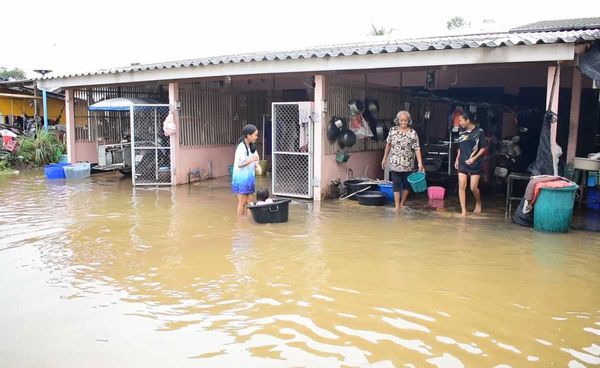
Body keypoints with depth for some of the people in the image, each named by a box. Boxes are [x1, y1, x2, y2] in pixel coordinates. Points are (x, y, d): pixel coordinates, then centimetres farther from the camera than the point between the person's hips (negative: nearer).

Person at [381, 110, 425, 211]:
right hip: (395, 163, 1)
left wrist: (420, 163, -17)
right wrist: (385, 158, 12)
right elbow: (388, 144, 12)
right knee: (396, 184, -2)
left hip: (408, 164, -1)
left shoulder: (413, 133, -7)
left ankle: (402, 204, 24)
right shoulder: (392, 130, 1)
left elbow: (417, 149, -10)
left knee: (406, 184, 9)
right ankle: (397, 206, -2)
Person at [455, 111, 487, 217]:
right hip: (463, 163, 4)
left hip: (475, 164, -4)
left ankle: (478, 203, 29)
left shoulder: (479, 132, -10)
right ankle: (463, 210, 2)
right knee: (461, 186, -4)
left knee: (473, 187, -1)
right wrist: (457, 159, 10)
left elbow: (484, 148, -7)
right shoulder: (462, 132, 5)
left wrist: (474, 158, -16)